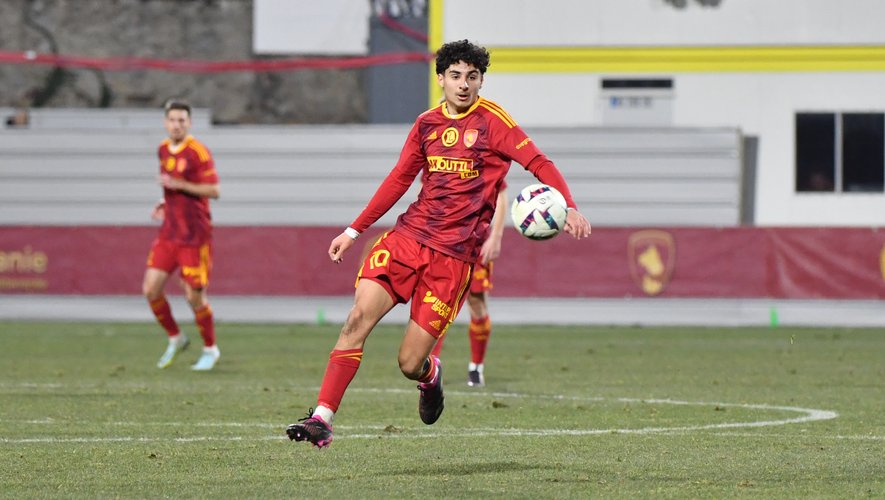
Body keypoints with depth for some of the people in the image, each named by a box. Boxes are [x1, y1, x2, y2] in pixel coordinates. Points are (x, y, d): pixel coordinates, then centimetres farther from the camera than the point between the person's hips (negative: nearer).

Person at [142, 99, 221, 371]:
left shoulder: (198, 152, -12)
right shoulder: (163, 150, 11)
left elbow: (214, 191, -16)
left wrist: (180, 185, -23)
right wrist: (164, 205, 8)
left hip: (194, 235, -7)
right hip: (169, 233, 7)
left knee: (195, 295, -3)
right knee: (151, 289, -2)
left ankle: (210, 349, 17)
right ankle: (175, 339, 19)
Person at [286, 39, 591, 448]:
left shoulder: (493, 122, -4)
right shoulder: (427, 123, 11)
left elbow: (539, 164, -10)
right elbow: (399, 179, 21)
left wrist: (569, 207, -28)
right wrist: (354, 230, 21)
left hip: (454, 253, -4)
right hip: (409, 234, 4)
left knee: (409, 363, -6)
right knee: (358, 318, -17)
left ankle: (430, 376, 33)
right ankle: (322, 418, -15)